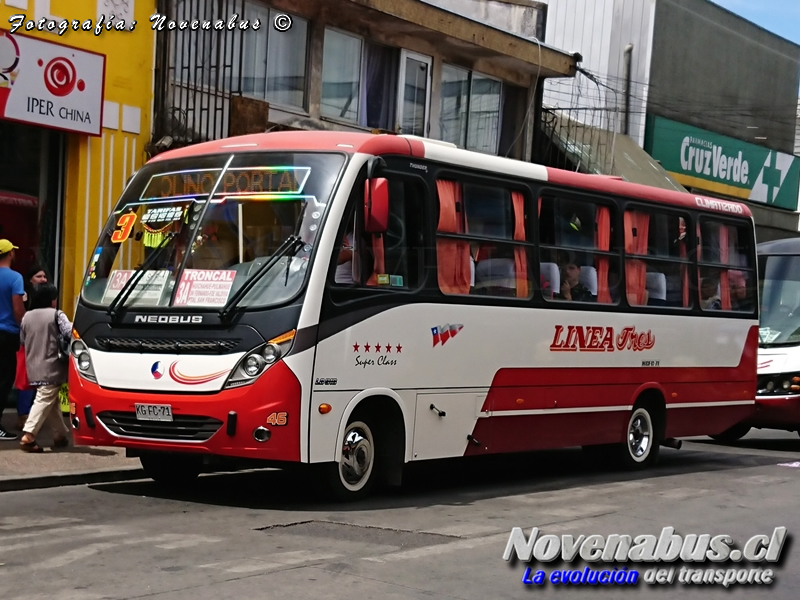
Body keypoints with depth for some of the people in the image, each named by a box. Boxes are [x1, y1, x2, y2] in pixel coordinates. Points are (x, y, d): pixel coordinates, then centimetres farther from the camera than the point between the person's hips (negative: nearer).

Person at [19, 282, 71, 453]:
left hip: (34, 368, 7)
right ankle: (28, 436, -20)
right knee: (45, 401, -9)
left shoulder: (27, 316, 10)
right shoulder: (56, 315, -7)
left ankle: (60, 435, 22)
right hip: (51, 368, -7)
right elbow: (70, 333, -17)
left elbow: (22, 340, 18)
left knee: (52, 402, 16)